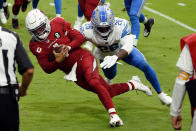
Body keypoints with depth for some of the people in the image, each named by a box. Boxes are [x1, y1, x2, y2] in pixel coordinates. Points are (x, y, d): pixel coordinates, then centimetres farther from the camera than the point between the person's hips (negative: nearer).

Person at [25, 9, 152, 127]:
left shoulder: (58, 24, -8)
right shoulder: (36, 45, -2)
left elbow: (80, 38, -6)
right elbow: (47, 69, -4)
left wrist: (68, 47, -23)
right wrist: (57, 61, -24)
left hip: (82, 58, -4)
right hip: (73, 72, 4)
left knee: (93, 82, -32)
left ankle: (114, 115, -34)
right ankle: (133, 85, 28)